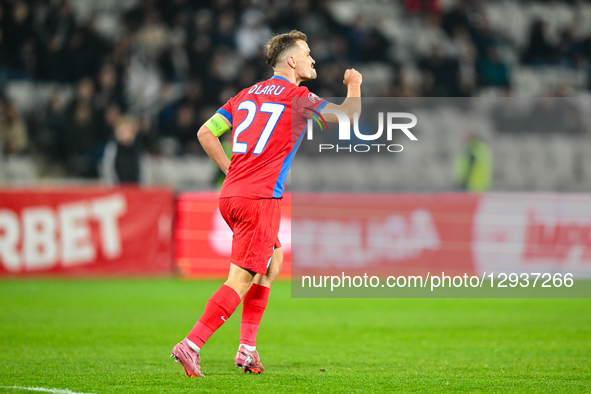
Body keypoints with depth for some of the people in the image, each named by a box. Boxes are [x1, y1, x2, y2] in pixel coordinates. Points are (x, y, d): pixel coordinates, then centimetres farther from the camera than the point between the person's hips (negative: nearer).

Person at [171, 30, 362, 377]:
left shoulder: (246, 96, 16)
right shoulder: (298, 97, -3)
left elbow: (206, 133, 14)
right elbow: (350, 116, 0)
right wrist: (354, 86, 20)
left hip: (231, 194, 8)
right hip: (261, 198, -8)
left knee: (273, 260, 23)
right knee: (241, 281, -7)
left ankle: (248, 347, 18)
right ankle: (191, 345, -16)